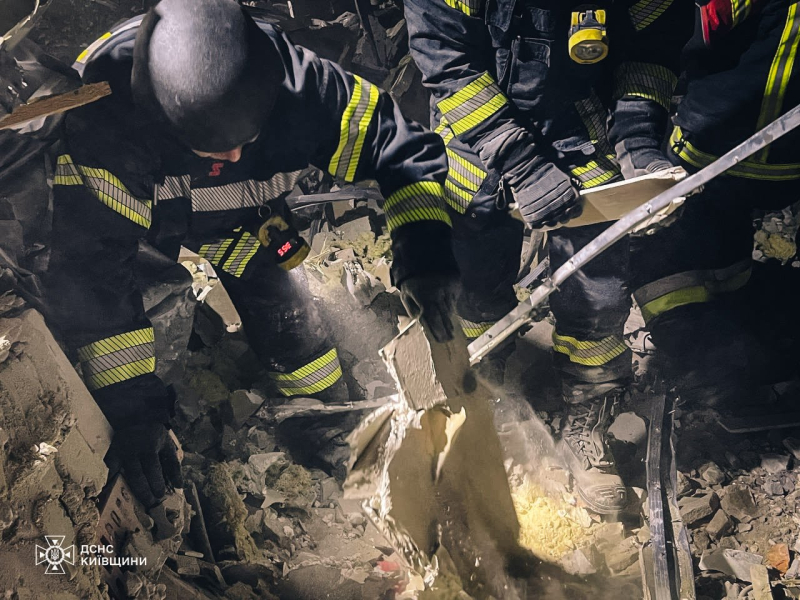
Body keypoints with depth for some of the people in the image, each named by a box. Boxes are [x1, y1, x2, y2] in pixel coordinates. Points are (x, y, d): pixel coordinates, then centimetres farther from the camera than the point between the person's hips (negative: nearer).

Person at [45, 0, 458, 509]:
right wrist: (130, 407, -36)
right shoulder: (101, 121, -42)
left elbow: (400, 143, -24)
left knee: (312, 369, 4)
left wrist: (423, 256, -38)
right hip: (140, 227, -1)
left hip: (242, 230, 1)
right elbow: (90, 267, -38)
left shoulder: (297, 85, -36)